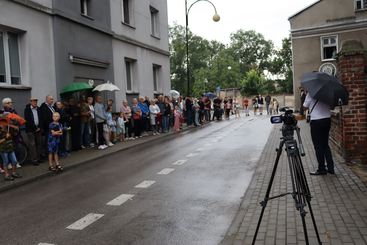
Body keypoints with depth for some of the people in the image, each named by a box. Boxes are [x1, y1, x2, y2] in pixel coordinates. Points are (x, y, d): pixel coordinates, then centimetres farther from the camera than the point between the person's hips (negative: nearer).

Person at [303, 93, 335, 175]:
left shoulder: (310, 94, -10)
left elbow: (305, 107, -4)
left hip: (316, 121, -6)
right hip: (327, 120, 6)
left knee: (318, 147, 3)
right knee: (325, 145, 16)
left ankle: (321, 169, 8)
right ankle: (330, 168, 17)